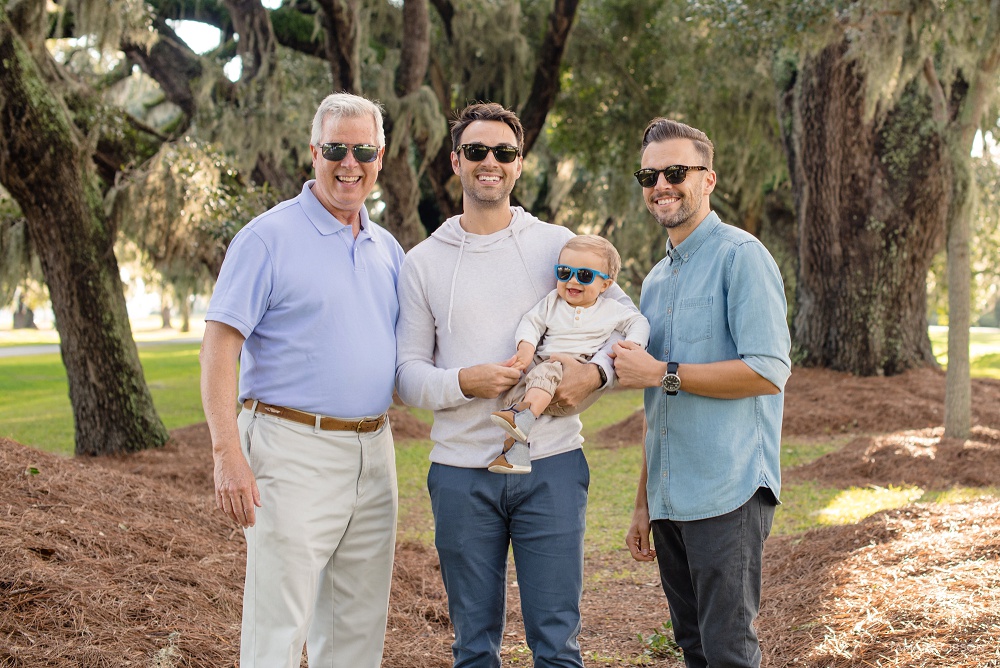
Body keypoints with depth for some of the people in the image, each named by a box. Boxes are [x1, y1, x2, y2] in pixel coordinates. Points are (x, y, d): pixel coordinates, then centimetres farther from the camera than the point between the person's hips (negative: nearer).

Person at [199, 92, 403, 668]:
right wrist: (228, 453, -20)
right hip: (294, 450, -6)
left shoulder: (389, 249, 14)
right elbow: (221, 345, -11)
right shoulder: (270, 237, -6)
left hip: (373, 451, 7)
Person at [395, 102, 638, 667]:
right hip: (461, 472, 1)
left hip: (550, 468, -1)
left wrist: (595, 372, -14)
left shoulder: (557, 245, 5)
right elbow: (408, 373, 5)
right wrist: (466, 382, -15)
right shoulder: (423, 262, 7)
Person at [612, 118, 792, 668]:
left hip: (727, 495, -8)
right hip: (670, 499, 8)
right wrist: (643, 504, 18)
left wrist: (660, 373, -14)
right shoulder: (655, 281, 17)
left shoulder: (740, 256, -8)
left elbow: (768, 371, -18)